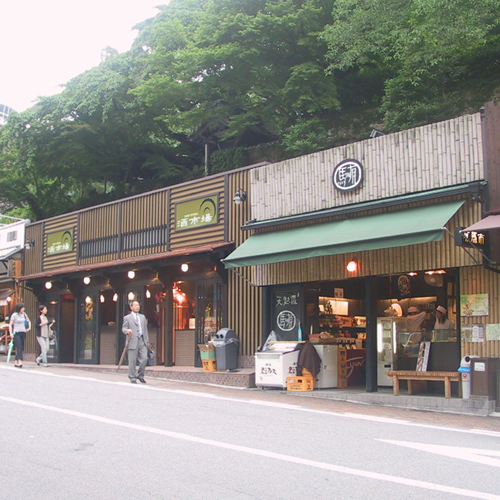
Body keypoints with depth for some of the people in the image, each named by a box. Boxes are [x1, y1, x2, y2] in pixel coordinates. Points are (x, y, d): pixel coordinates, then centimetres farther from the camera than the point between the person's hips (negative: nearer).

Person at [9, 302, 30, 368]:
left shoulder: (24, 314, 10)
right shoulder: (14, 315, -5)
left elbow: (29, 321, 26)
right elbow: (10, 324, -4)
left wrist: (29, 327, 14)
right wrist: (11, 333, -13)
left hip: (23, 333, 6)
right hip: (17, 333, -6)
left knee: (21, 348, 4)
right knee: (19, 347, -18)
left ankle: (16, 362, 13)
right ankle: (19, 361, -28)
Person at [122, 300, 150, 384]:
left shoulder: (143, 317, 21)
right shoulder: (127, 318, 7)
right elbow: (123, 328, 2)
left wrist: (147, 340, 15)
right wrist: (127, 331, -22)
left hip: (142, 341, 4)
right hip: (133, 342, -4)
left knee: (144, 359, -5)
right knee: (132, 361, -2)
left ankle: (140, 375, 13)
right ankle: (132, 378, 8)